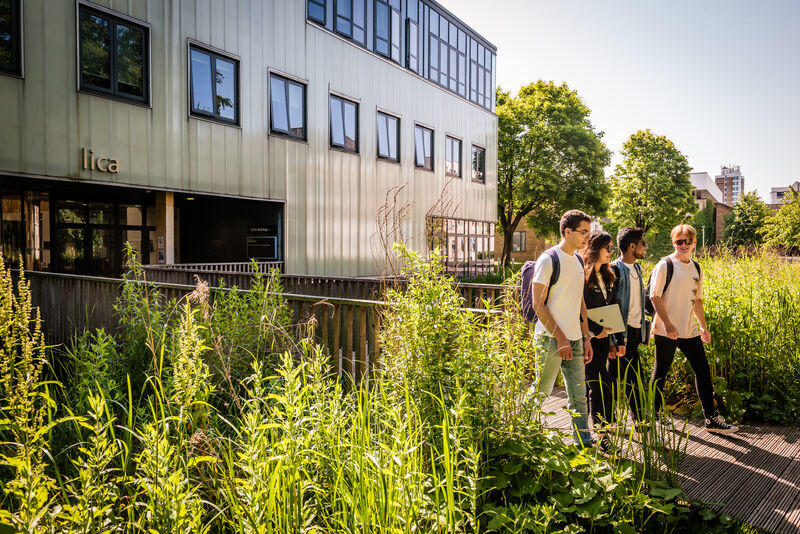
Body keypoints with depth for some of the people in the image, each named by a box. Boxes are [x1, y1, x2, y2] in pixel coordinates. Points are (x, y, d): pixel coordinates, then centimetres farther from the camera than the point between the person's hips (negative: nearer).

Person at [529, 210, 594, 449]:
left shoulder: (578, 261, 13)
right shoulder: (549, 260, -11)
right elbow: (538, 305, -14)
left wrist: (586, 338, 13)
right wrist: (561, 339, -15)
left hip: (574, 339, 7)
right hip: (551, 339, -7)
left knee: (579, 395, 10)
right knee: (541, 392, 1)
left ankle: (584, 444, 19)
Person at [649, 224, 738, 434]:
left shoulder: (696, 268, 13)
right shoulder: (665, 265, -7)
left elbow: (697, 300, 20)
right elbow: (655, 296, -11)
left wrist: (703, 326, 18)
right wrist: (667, 323, -17)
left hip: (690, 330, 6)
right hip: (666, 331, -6)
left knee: (703, 370, 6)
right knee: (661, 372, 4)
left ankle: (711, 418, 16)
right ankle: (653, 414, 18)